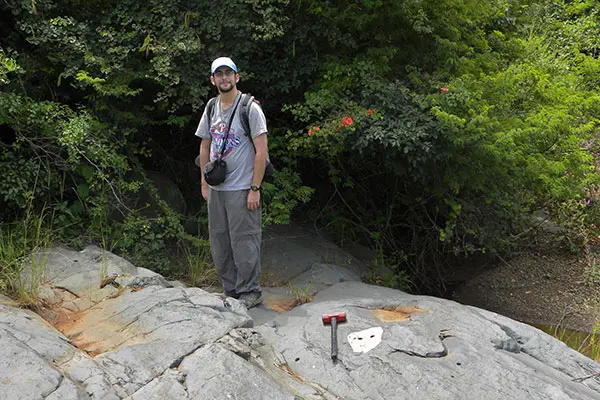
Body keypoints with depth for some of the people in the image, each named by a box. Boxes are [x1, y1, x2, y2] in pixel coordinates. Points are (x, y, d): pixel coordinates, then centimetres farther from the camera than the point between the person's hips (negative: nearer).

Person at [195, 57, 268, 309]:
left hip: (242, 189, -7)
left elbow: (261, 150, -12)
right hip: (216, 188, 7)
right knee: (219, 241, 12)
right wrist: (204, 183, 13)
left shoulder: (249, 108, -8)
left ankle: (250, 292, 9)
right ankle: (231, 291, 24)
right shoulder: (211, 109, 12)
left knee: (244, 241, -4)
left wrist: (255, 188, -16)